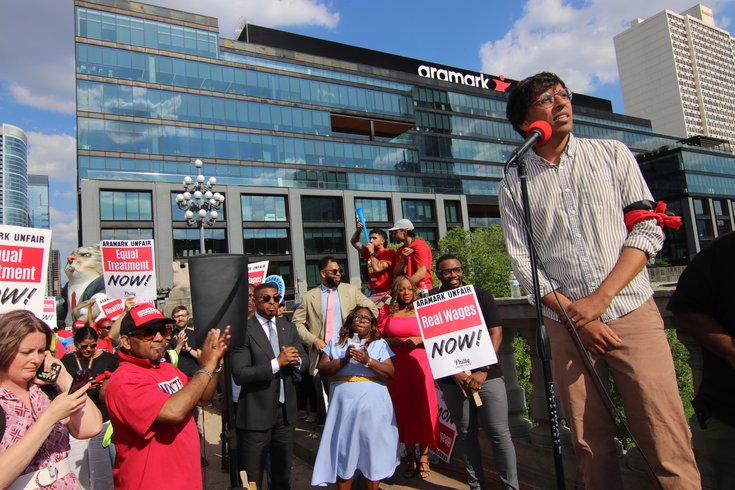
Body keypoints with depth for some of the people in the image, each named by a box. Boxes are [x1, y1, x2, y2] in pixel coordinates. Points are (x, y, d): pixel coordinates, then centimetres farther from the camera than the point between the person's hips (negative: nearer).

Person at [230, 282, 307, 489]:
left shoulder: (288, 327, 6)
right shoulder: (243, 331, -13)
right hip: (256, 414, -5)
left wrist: (296, 359, -13)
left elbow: (304, 360, 10)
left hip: (286, 410, 6)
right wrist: (277, 362, -26)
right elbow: (239, 374, -21)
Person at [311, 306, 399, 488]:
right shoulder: (336, 342, 10)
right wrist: (344, 360, -13)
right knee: (344, 448, 9)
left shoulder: (380, 344, 7)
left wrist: (368, 360, -17)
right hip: (344, 403, 1)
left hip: (372, 404, -1)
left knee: (373, 447, 6)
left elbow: (390, 373, -4)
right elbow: (322, 369, 1)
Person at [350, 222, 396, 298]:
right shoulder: (369, 252, 13)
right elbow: (354, 242, 23)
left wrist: (372, 252, -9)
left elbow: (377, 268, -22)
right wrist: (358, 230, 6)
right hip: (372, 291, 7)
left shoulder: (389, 253, -9)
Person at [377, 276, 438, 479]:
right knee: (403, 410, 8)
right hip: (395, 367, 1)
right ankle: (410, 455, 25)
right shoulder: (386, 311, 6)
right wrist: (392, 341, -12)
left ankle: (423, 457, 16)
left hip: (419, 365, -1)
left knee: (422, 409, 0)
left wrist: (419, 340, -14)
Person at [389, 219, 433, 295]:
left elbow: (421, 274, -16)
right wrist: (403, 259, -6)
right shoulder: (401, 250, 14)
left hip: (421, 290, -6)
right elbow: (395, 275, 9)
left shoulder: (420, 245, -5)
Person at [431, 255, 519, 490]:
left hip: (487, 375, -1)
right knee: (465, 434, 10)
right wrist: (454, 373, -7)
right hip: (453, 379, 1)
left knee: (499, 433, 1)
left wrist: (483, 371, -10)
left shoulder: (481, 295, 3)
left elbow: (496, 332, -1)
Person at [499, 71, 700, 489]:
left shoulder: (613, 154, 6)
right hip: (567, 325, 0)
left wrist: (600, 298, -12)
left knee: (669, 446, -2)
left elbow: (648, 229, -1)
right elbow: (523, 262, 1)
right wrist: (575, 315, -9)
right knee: (592, 446, 8)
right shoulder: (514, 185, 5)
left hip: (633, 314, 0)